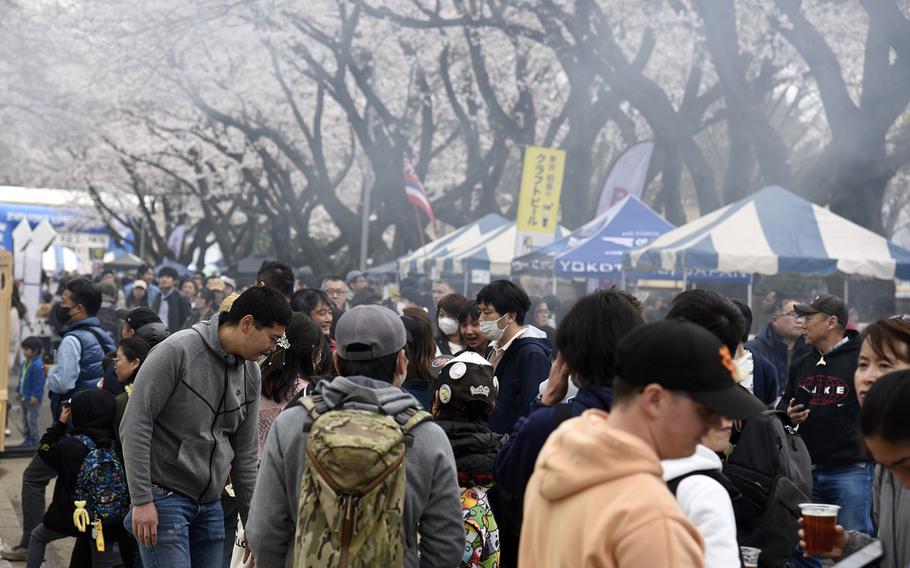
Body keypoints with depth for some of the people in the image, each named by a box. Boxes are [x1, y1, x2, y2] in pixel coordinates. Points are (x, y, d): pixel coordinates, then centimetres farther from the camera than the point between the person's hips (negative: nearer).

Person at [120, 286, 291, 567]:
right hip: (165, 498, -7)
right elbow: (135, 426, -15)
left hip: (210, 504, 7)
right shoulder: (176, 351, -14)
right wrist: (141, 500, -17)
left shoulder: (251, 373, 7)